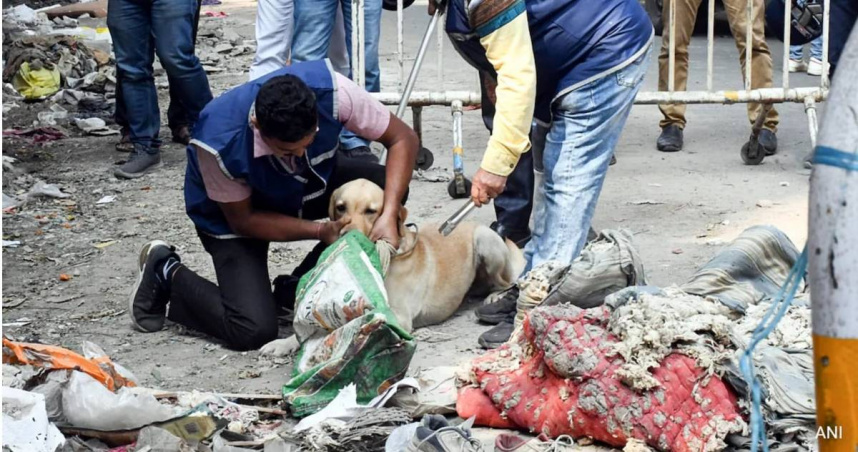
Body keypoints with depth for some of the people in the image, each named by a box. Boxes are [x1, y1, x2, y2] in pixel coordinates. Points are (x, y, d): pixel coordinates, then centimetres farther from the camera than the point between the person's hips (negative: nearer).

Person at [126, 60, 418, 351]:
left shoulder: (331, 90, -34)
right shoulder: (218, 143, -39)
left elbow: (403, 138, -23)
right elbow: (242, 220, -22)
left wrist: (388, 215, -36)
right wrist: (320, 231, -31)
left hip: (311, 182, 5)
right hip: (232, 212, -5)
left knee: (385, 186, -24)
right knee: (254, 330, -23)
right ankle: (167, 274, 7)